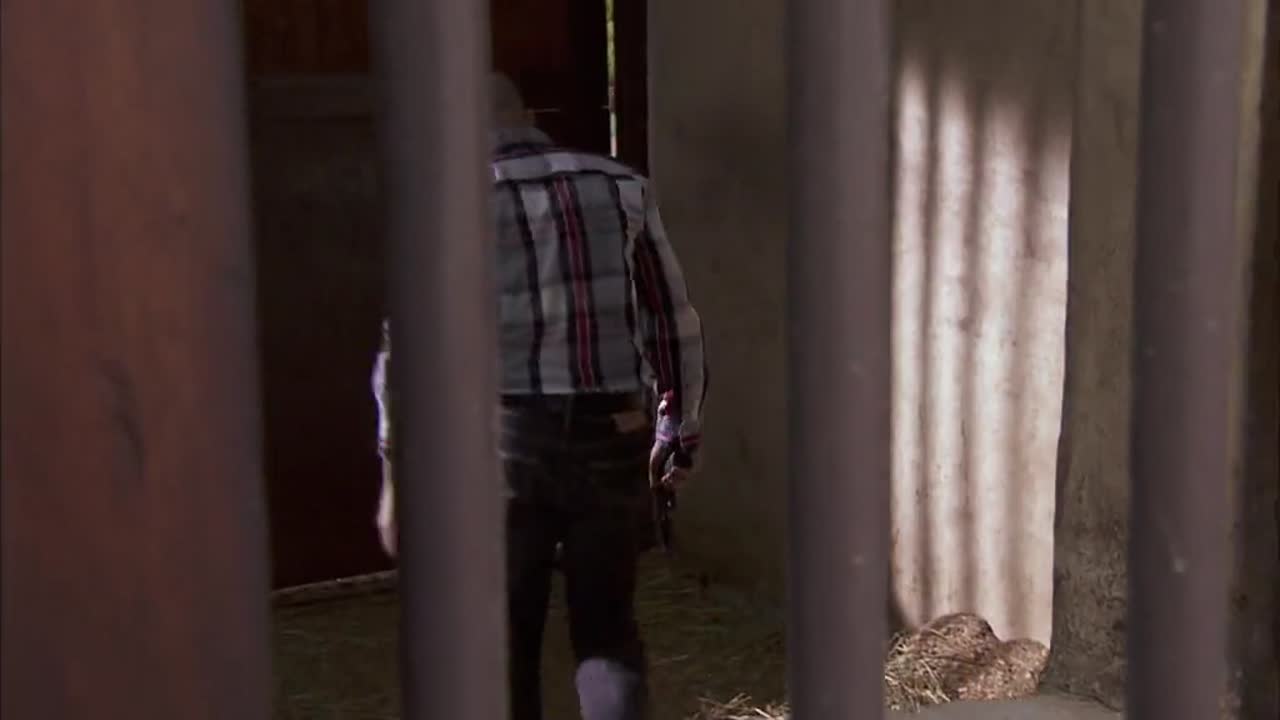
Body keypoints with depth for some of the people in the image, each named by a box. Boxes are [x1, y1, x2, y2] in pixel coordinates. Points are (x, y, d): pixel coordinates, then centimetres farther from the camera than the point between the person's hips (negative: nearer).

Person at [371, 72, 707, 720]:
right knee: (607, 634, 13)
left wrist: (396, 474, -2)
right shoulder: (621, 187, 6)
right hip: (610, 440, 2)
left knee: (506, 640, 13)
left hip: (506, 440, -2)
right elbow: (675, 323, 8)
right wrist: (679, 431, 20)